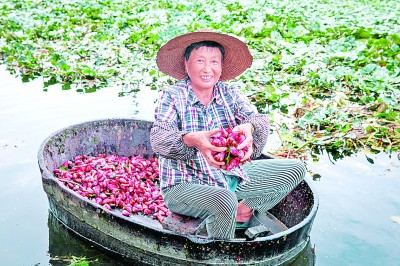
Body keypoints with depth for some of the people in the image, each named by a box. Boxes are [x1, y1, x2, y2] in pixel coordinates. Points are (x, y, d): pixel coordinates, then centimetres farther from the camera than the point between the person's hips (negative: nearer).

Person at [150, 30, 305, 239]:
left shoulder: (230, 94, 4)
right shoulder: (172, 96, -7)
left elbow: (258, 119, -13)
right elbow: (158, 138, -23)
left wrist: (249, 128, -40)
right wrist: (193, 140, -45)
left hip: (231, 176, 5)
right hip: (185, 186, -5)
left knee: (295, 169, 3)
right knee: (224, 201, -36)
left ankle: (243, 211, 2)